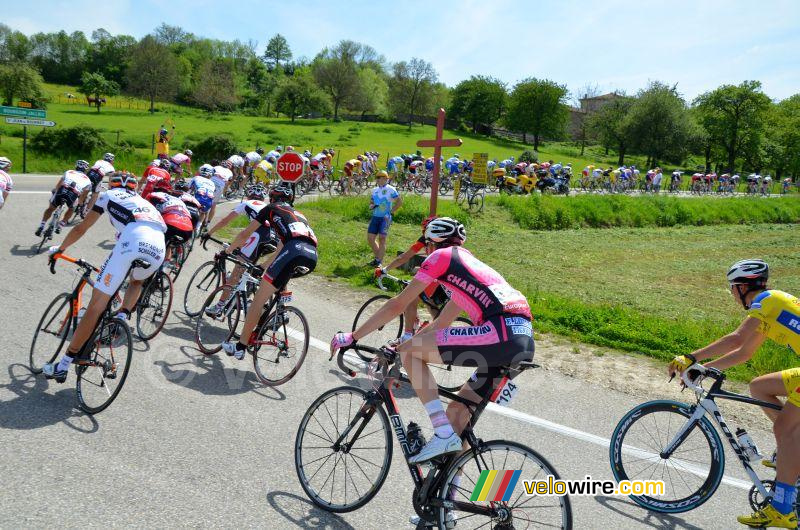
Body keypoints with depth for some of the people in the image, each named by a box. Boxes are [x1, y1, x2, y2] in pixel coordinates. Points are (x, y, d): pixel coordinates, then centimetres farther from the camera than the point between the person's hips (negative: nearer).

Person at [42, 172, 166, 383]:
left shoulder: (109, 195, 29)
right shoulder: (143, 202, 41)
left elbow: (80, 229, 31)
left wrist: (59, 249, 48)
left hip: (133, 240, -4)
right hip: (159, 247, 4)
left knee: (96, 306, 1)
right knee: (137, 281, 38)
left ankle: (62, 366, 5)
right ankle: (122, 317, 12)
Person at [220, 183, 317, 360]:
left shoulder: (272, 208, 24)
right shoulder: (297, 214, 40)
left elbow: (244, 235, 27)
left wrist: (228, 249, 44)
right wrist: (264, 266, 60)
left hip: (295, 251, -6)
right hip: (312, 256, 6)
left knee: (258, 300, 4)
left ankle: (240, 347, 6)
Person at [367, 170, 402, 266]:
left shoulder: (390, 189, -5)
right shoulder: (375, 190, 14)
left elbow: (400, 202, -5)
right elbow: (371, 202, 24)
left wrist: (391, 211, -9)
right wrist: (371, 206, 1)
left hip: (385, 218, -6)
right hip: (375, 217, 7)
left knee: (382, 239, -7)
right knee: (370, 238, 3)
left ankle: (379, 261, -1)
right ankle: (377, 256, 21)